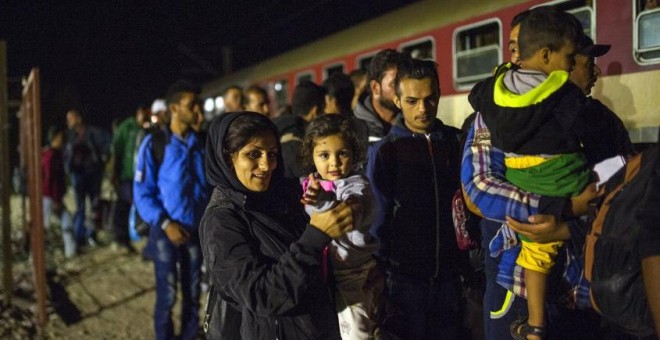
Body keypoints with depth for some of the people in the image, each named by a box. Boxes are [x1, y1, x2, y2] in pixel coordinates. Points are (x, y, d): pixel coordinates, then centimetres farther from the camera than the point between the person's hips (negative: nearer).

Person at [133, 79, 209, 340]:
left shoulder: (201, 143, 2)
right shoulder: (154, 143, -10)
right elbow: (142, 192, -10)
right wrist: (165, 223, -17)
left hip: (197, 229, 4)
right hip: (166, 230, -4)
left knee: (193, 293, 13)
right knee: (167, 295, 4)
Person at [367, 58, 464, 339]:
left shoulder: (456, 141, 2)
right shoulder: (384, 150, -5)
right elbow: (379, 217, -5)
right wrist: (381, 274, -7)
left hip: (448, 272, 3)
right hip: (405, 275, -2)